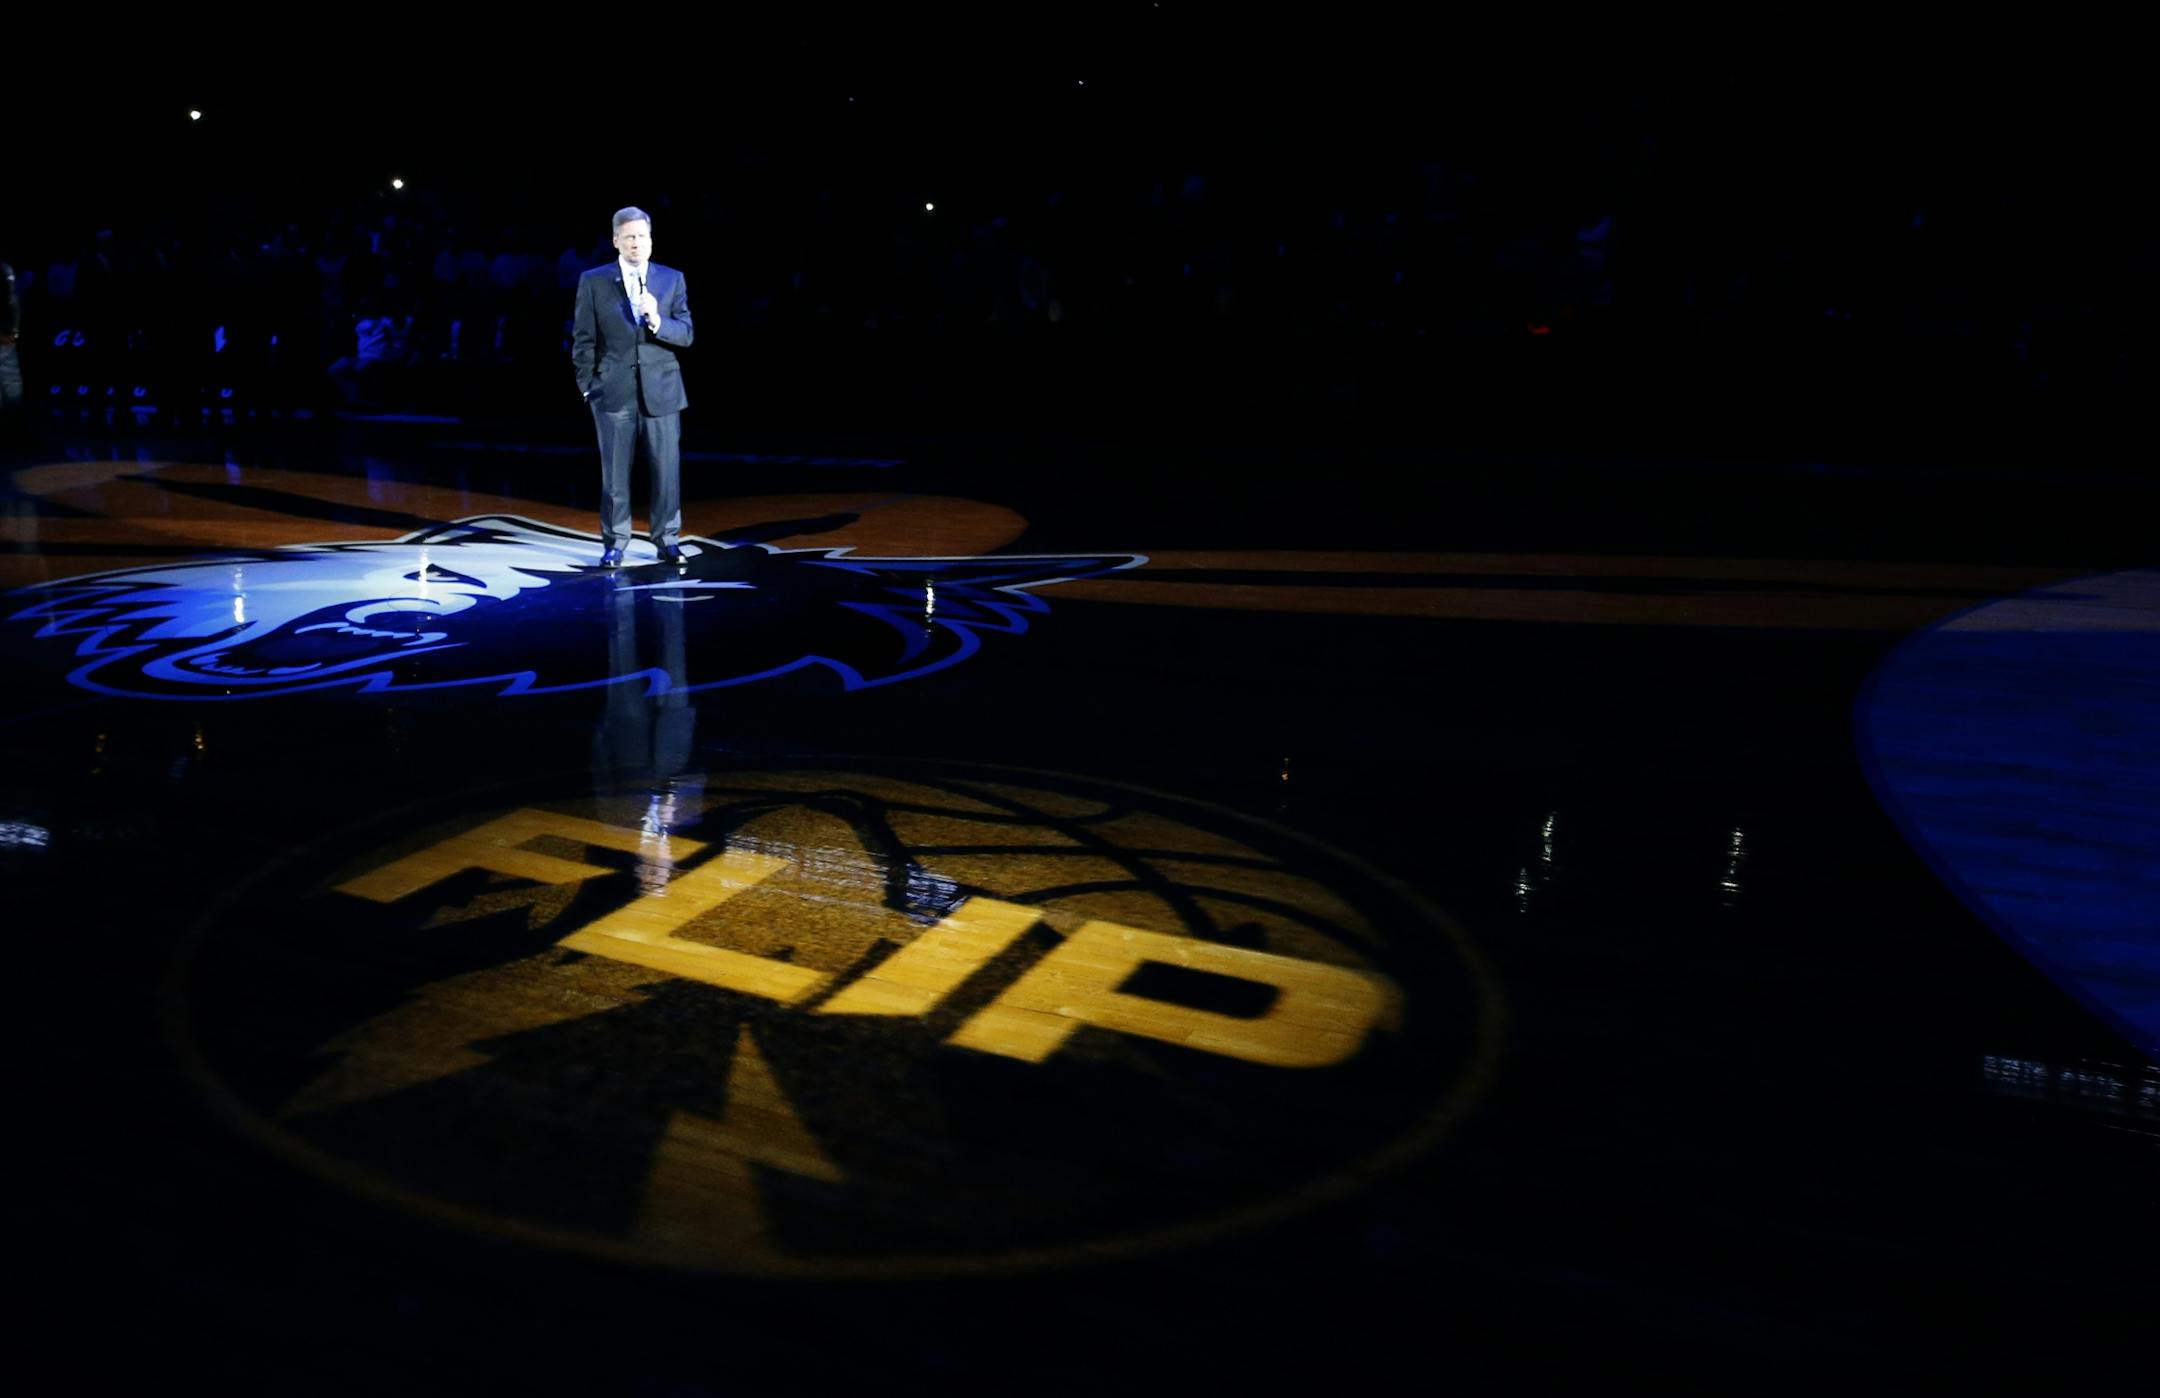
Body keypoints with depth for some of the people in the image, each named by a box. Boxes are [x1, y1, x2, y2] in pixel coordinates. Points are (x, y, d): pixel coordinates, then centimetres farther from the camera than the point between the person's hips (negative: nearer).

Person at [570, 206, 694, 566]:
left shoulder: (672, 280, 5)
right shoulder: (593, 281, 2)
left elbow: (685, 335, -2)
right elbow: (583, 340, 4)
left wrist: (656, 320, -19)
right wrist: (588, 386, 0)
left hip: (661, 391, 1)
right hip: (614, 392, -1)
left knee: (667, 469, 2)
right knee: (614, 472, 3)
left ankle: (667, 540, 15)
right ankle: (614, 544, 12)